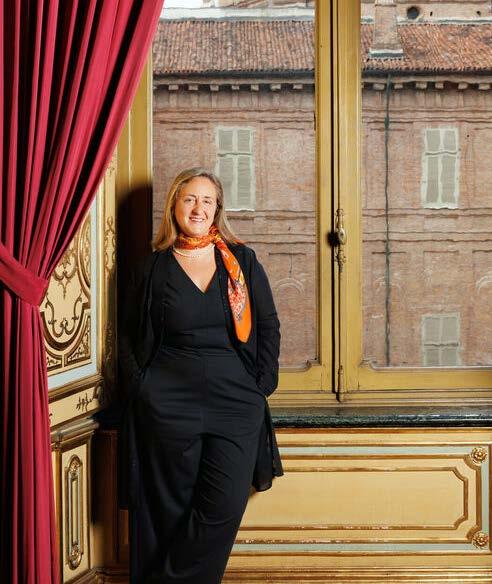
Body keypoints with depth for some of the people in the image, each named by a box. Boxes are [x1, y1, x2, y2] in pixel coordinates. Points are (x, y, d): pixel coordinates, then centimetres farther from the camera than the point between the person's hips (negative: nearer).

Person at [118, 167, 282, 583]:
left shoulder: (242, 261, 8)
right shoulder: (153, 268, 7)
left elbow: (269, 326, 10)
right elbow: (129, 336, 13)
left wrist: (262, 384, 1)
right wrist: (140, 384, 1)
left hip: (236, 402, 1)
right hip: (167, 405, -1)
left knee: (225, 508, -6)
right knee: (169, 509, 4)